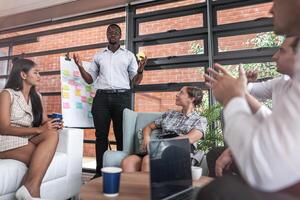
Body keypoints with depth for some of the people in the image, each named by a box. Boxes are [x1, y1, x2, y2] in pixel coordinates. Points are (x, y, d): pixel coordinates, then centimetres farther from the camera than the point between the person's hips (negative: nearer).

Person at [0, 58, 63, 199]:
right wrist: (39, 130, -25)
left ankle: (30, 188, -34)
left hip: (27, 141, 5)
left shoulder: (36, 97, 17)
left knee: (53, 135, -28)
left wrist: (53, 125, -16)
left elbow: (44, 121, 10)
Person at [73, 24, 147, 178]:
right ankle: (100, 172, 10)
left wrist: (140, 70, -12)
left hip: (122, 97, -1)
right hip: (102, 97, 2)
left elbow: (135, 81, 9)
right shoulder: (98, 56, 20)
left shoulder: (129, 55, 14)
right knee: (101, 135, 1)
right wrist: (80, 66, 1)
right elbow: (90, 79, 17)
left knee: (122, 134, -1)